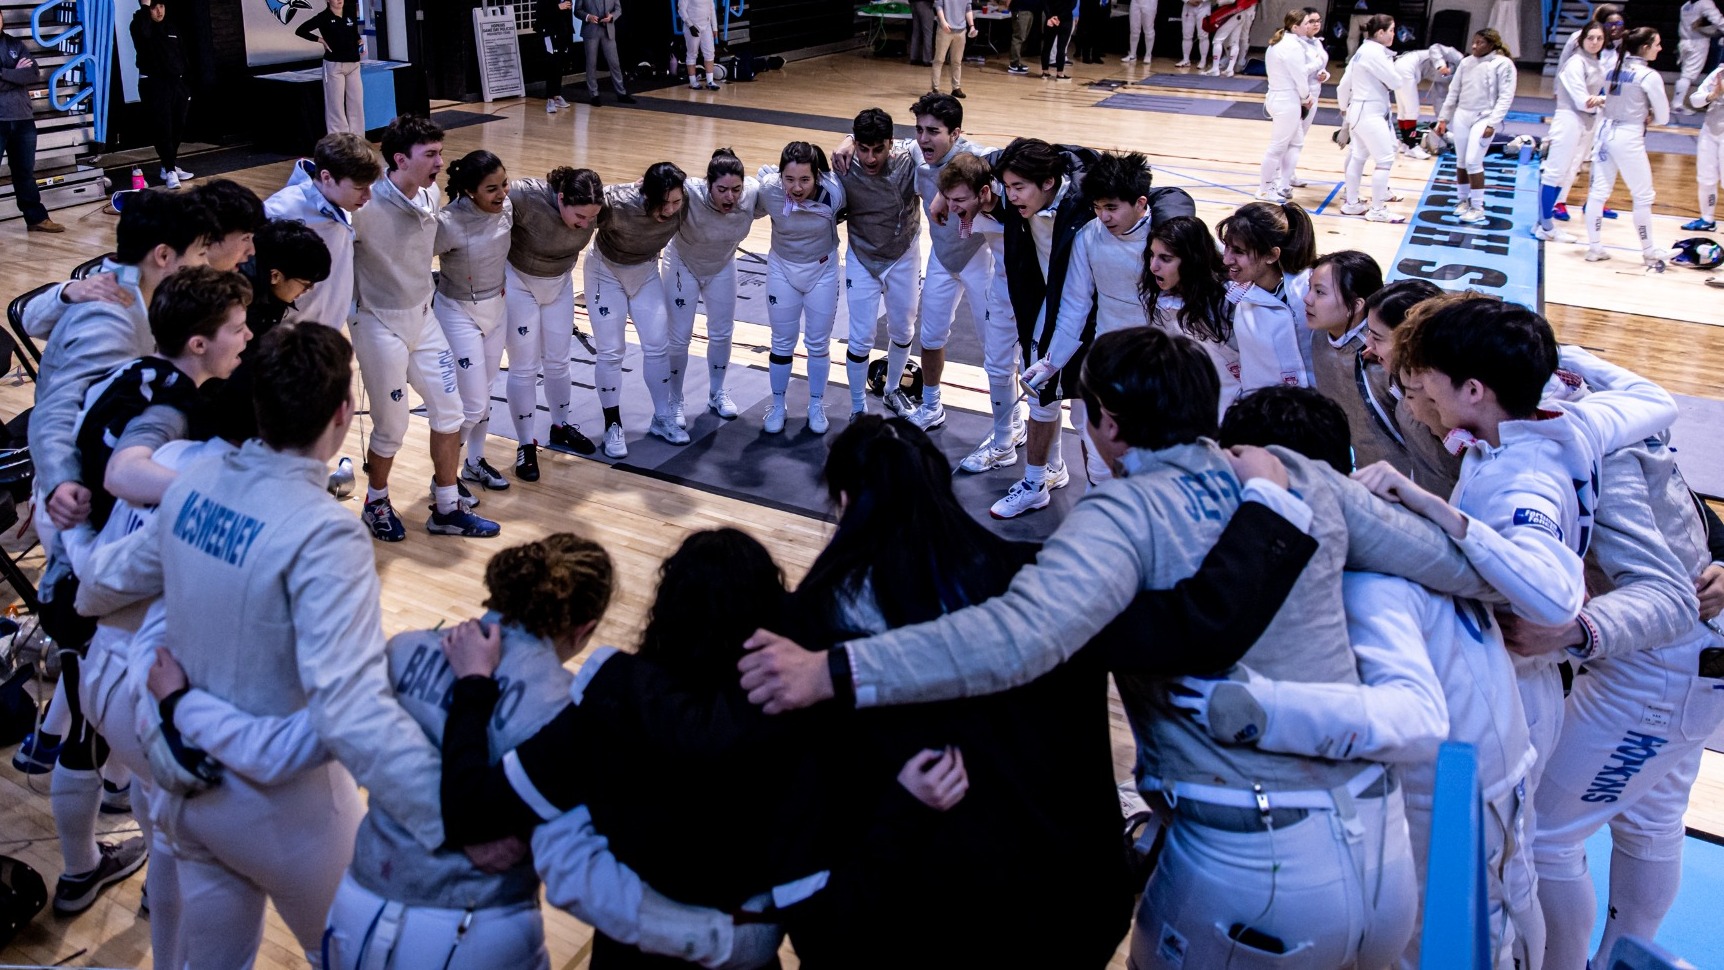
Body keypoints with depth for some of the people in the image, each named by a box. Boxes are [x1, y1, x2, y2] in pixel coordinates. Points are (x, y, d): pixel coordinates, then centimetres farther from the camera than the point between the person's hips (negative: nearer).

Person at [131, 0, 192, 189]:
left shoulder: (173, 30, 13)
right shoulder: (141, 28, -5)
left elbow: (183, 58, 16)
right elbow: (142, 30, -32)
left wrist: (187, 86, 13)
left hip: (177, 84, 6)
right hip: (154, 85, -6)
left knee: (178, 128, 9)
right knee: (163, 129, -9)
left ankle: (170, 166, 22)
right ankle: (170, 171, -12)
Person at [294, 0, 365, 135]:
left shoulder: (351, 14, 7)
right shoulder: (324, 17, -6)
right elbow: (300, 31, -6)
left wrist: (360, 41, 4)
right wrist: (321, 40, -7)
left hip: (353, 64, 5)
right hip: (334, 65, -5)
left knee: (357, 103, 6)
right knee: (336, 104, -1)